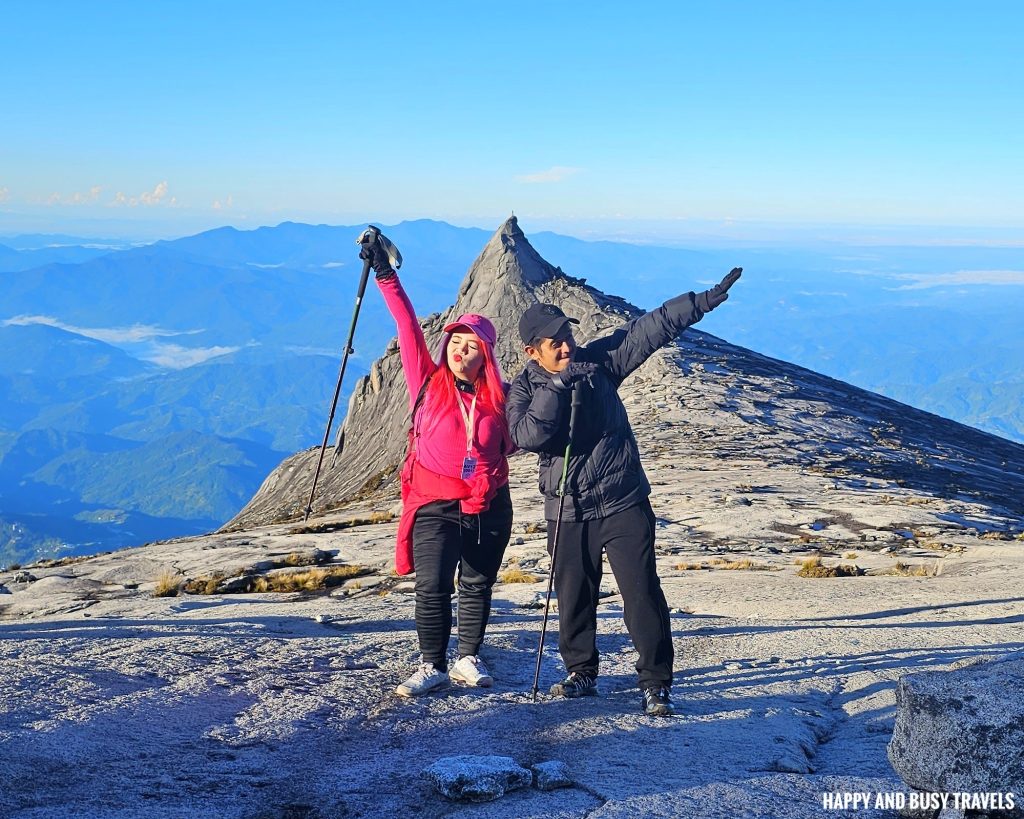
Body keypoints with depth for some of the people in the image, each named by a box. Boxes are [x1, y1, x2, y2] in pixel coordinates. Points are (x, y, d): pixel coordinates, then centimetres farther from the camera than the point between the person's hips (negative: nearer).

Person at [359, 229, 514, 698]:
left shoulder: (499, 398, 1)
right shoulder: (428, 382, -2)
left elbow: (508, 443, 20)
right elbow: (408, 327, -7)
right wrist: (384, 274, -11)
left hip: (488, 508, 2)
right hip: (435, 506, -2)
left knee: (477, 586, 11)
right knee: (432, 587, -7)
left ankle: (469, 659, 28)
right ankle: (432, 666, 8)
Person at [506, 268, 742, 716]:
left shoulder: (598, 360, 0)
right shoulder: (524, 388, -2)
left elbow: (652, 328, -3)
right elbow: (528, 435, -22)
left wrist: (704, 300, -8)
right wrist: (557, 386, -25)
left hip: (624, 503, -1)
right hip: (568, 513, 1)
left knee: (642, 593, -4)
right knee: (574, 597, 11)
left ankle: (656, 682, 5)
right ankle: (581, 673, 31)